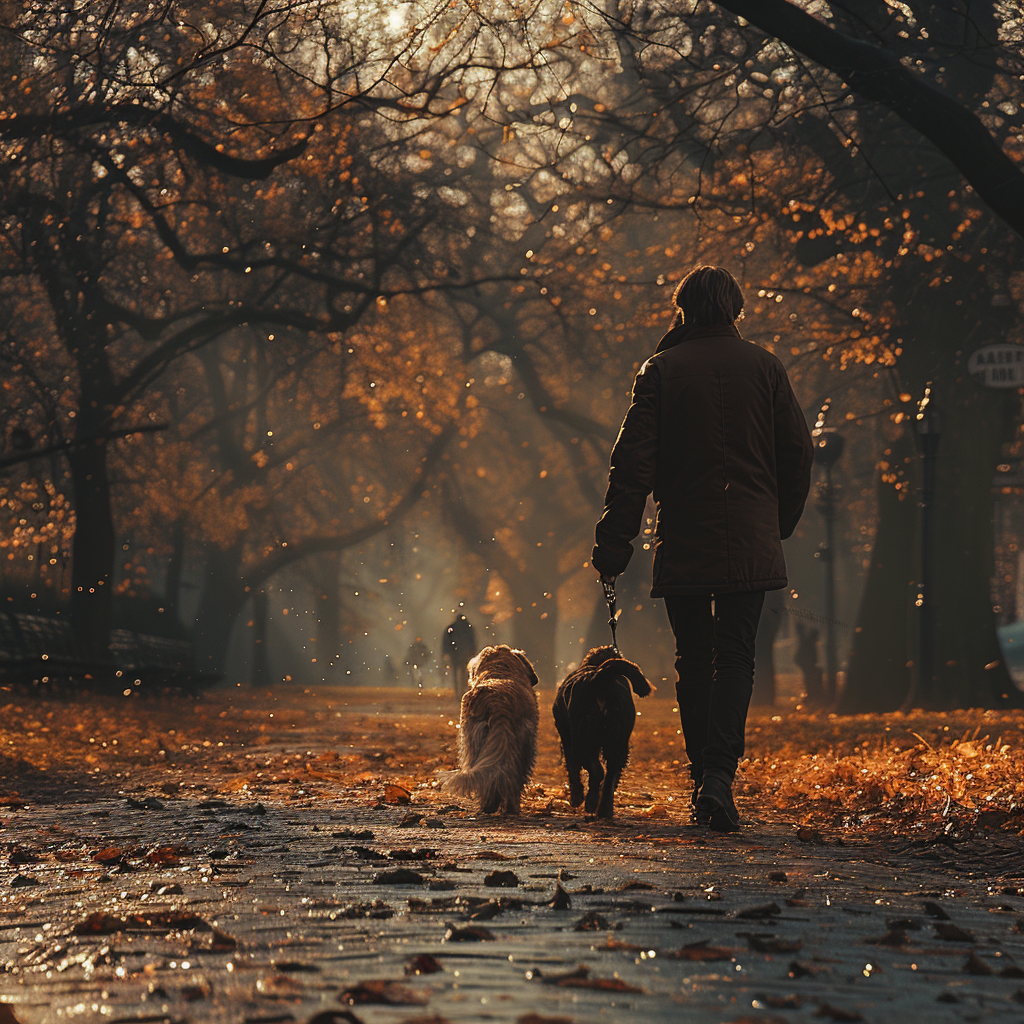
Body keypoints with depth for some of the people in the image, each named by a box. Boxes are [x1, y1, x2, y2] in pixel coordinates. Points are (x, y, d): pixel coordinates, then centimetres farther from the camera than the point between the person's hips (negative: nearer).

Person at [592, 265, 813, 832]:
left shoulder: (661, 369, 0)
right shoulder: (764, 366, 4)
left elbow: (633, 460, -6)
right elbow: (797, 453, 6)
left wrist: (614, 540, -4)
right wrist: (781, 523, 18)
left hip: (684, 543, 0)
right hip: (750, 542, 0)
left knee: (694, 661, 10)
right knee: (735, 656, 0)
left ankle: (703, 779, 12)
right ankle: (719, 774, -17)